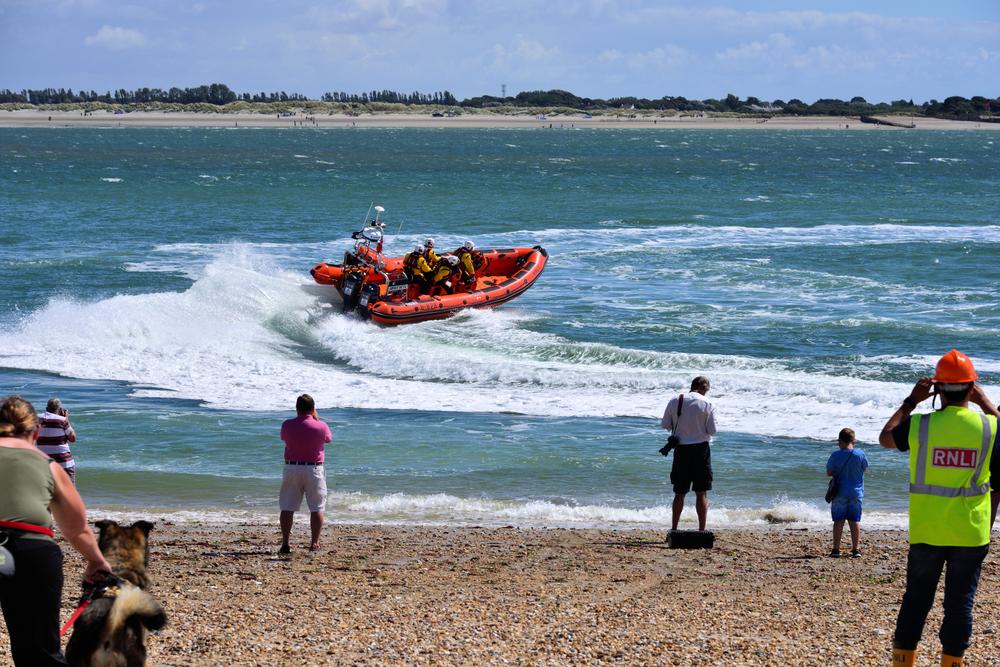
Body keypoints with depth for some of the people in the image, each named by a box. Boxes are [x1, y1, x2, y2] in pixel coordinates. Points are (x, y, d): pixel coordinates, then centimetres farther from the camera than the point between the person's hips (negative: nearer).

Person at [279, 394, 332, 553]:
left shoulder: (287, 425, -6)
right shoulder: (321, 427, -8)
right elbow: (328, 439, 12)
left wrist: (299, 417, 16)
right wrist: (316, 418, 16)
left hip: (291, 468, 1)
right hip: (314, 469, -1)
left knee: (287, 507, 6)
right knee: (317, 508, 7)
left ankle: (285, 543, 3)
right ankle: (315, 543, 4)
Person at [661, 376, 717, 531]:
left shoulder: (674, 402, -1)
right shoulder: (707, 404, -8)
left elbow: (665, 424, 3)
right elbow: (712, 430, -6)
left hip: (681, 449, 2)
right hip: (701, 449, -2)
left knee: (679, 492, 11)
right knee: (701, 493, 3)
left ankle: (674, 528, 15)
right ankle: (702, 529, 0)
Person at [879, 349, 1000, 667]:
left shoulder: (920, 425, -9)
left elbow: (886, 437, 11)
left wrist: (911, 400, 16)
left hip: (926, 531, 0)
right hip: (971, 532, 0)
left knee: (916, 599, 12)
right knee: (960, 603, 7)